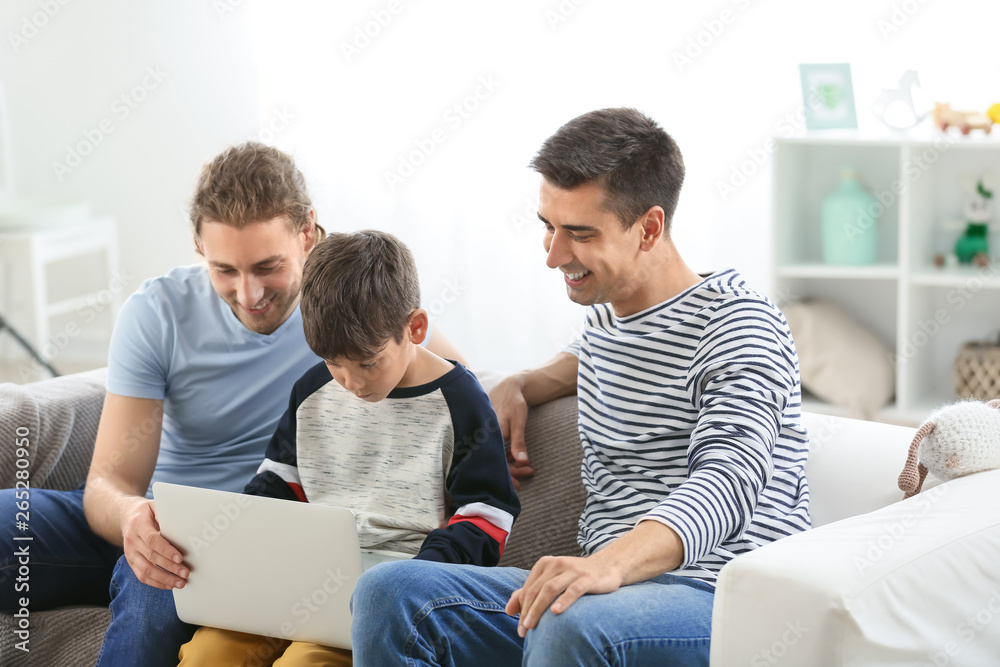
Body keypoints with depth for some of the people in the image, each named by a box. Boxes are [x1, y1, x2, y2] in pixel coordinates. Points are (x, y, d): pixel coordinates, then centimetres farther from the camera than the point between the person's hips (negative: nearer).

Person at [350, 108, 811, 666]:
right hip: (616, 588, 7)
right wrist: (521, 387, 23)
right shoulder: (606, 314, 18)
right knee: (389, 592, -12)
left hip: (724, 597, -7)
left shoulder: (738, 323, -9)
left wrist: (611, 563, -44)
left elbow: (727, 482, -26)